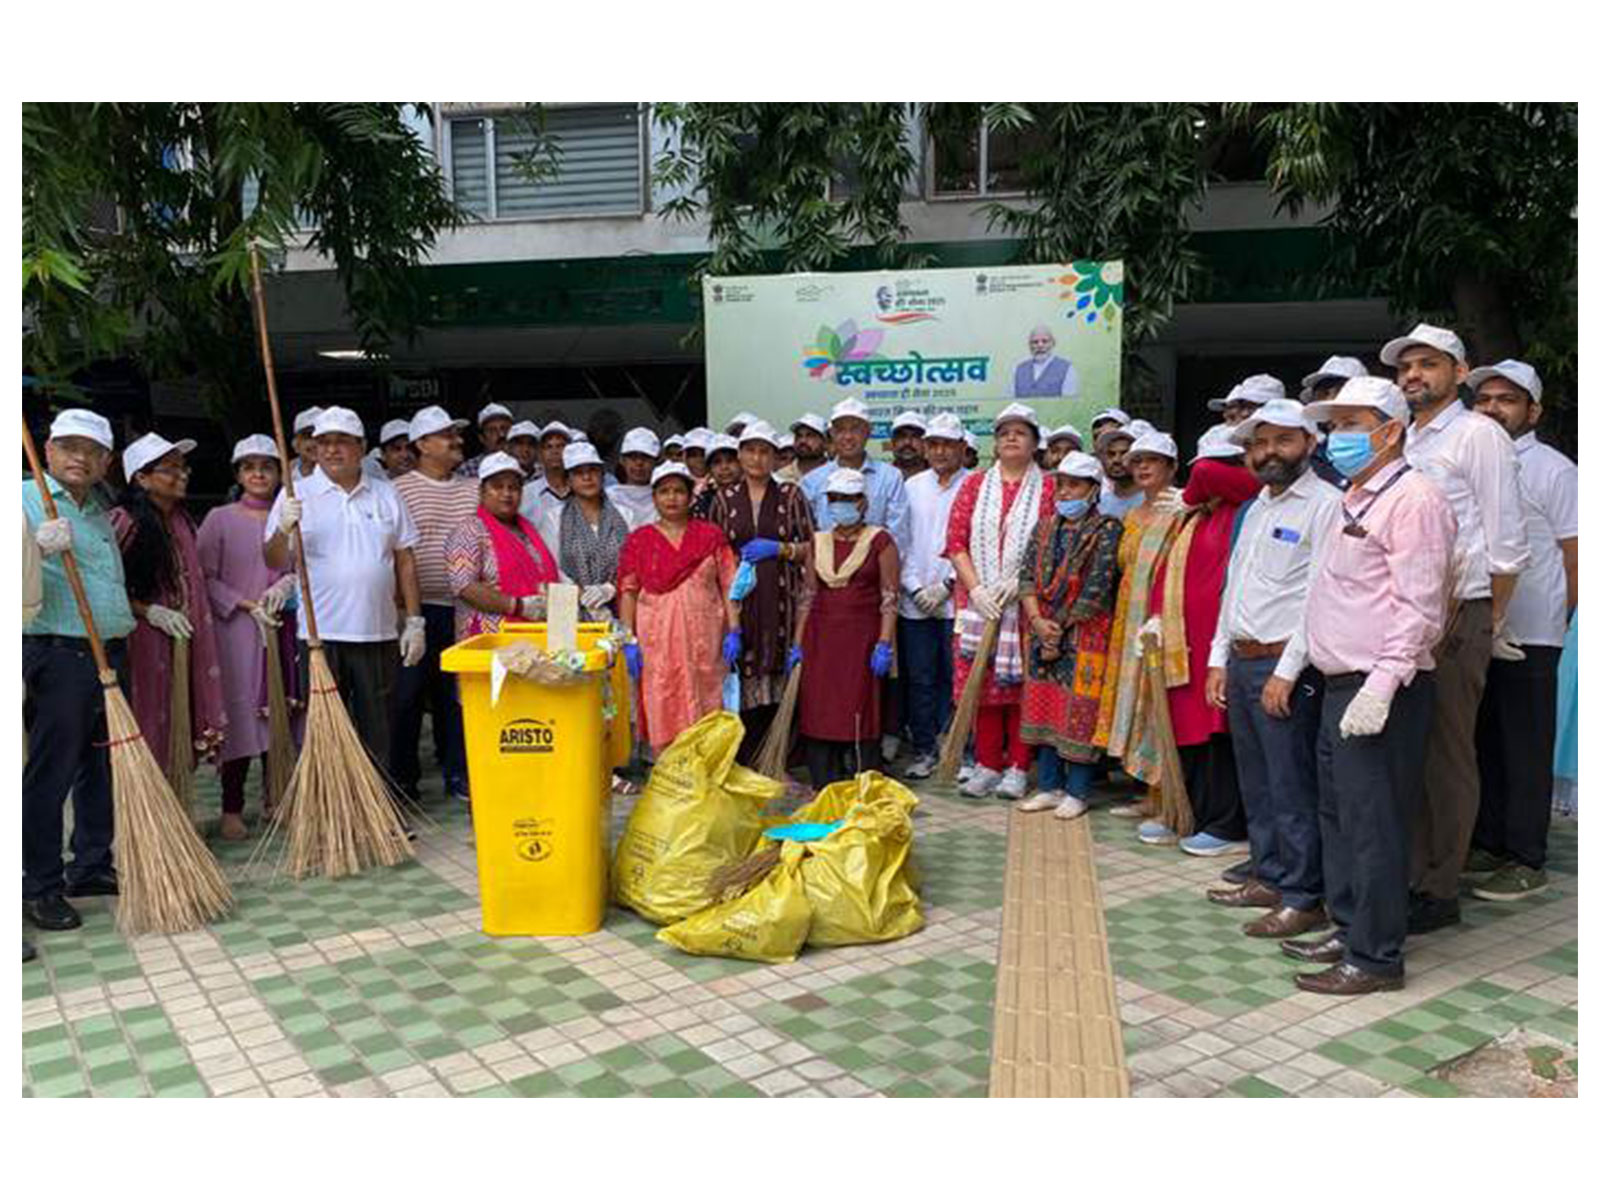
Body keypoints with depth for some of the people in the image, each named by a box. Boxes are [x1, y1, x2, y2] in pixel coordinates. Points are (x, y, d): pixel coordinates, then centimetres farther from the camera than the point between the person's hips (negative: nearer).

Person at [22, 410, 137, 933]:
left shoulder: (99, 513, 19)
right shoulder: (26, 501, -5)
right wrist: (38, 548, -31)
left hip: (111, 655, 8)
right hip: (58, 657, -8)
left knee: (104, 768, 13)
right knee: (49, 776, -2)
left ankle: (92, 866, 24)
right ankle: (40, 886, 7)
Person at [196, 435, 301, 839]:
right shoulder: (220, 519, 2)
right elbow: (206, 577, -2)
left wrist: (288, 584, -9)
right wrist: (248, 605, -11)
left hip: (283, 628, 3)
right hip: (237, 628, -3)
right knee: (239, 712, -4)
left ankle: (275, 797, 20)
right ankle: (232, 809, 4)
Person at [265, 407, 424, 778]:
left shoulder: (386, 495, 11)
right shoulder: (296, 495, 3)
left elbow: (405, 562, 12)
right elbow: (274, 561, -3)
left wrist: (415, 622, 7)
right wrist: (283, 530, -24)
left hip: (378, 634, 2)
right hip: (320, 635, -2)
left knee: (378, 734, 9)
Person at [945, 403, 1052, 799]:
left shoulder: (1048, 489, 3)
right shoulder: (974, 485, 10)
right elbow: (956, 542, 4)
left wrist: (1017, 583, -15)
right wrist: (976, 588, -8)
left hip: (1025, 603, -2)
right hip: (978, 600, 2)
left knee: (1021, 682, 0)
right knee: (981, 681, 3)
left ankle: (1018, 767, 9)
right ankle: (987, 764, 13)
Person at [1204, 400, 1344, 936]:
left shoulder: (1325, 505, -9)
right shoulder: (1256, 508, 18)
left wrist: (1287, 671, -19)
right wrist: (1219, 659, 16)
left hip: (1286, 666, -8)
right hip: (1241, 662, 8)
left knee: (1292, 787, -3)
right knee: (1256, 783, 15)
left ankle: (1304, 898, 6)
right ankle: (1267, 878, 27)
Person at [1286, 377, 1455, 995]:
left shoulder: (1413, 498, -11)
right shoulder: (1356, 500, 19)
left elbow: (1419, 607, -18)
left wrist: (1381, 685, -24)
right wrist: (1337, 683, 17)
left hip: (1381, 693, -10)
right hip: (1341, 687, 10)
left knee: (1372, 824, -3)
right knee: (1337, 816, 16)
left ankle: (1375, 958, 7)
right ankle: (1348, 930, 29)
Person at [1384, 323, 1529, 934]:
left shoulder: (1479, 435, -4)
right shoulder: (1402, 442, 17)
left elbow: (1507, 541, -7)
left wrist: (1491, 617, -4)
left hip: (1456, 615, -7)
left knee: (1447, 755, -1)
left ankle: (1440, 890, 8)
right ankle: (1409, 875, 20)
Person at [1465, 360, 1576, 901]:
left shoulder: (1553, 469, -2)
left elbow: (1575, 559, -3)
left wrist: (1552, 623, -3)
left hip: (1526, 637, -6)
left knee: (1525, 751, 1)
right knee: (1480, 745, 12)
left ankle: (1525, 862, 10)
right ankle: (1486, 845, 24)